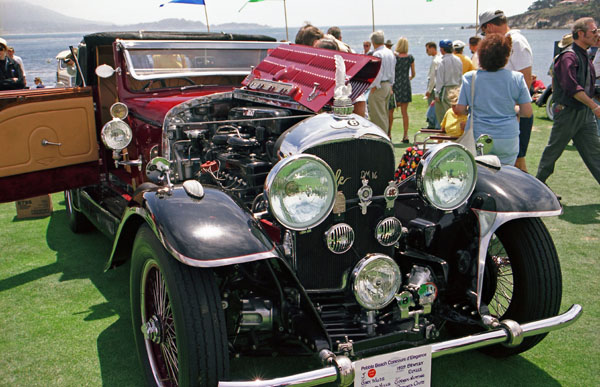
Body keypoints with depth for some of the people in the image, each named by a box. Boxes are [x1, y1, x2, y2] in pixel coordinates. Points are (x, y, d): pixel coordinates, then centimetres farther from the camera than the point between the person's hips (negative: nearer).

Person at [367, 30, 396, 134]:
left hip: (379, 87, -9)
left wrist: (374, 86, -14)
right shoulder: (390, 53, 12)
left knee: (378, 115, -5)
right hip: (388, 85, 9)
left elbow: (378, 72, -21)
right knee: (385, 113, 16)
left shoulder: (377, 54, -16)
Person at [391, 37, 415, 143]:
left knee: (390, 111, 7)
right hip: (406, 85, 3)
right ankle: (405, 135, 5)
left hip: (395, 85, -3)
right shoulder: (410, 58, 1)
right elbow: (413, 74, 9)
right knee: (405, 112, 6)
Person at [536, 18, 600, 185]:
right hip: (568, 112, -8)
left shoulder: (585, 57, 13)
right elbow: (572, 87, -27)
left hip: (585, 113, 8)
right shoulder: (569, 56, -17)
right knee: (553, 150, 7)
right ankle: (539, 182, 24)